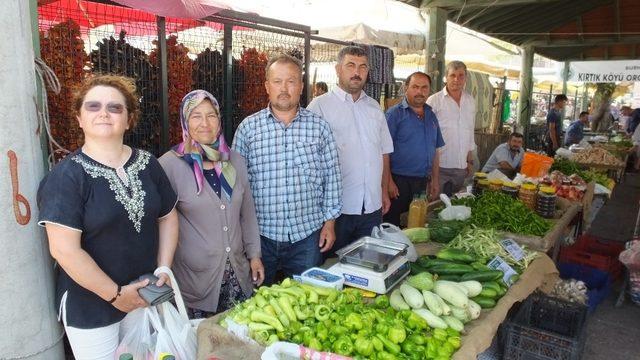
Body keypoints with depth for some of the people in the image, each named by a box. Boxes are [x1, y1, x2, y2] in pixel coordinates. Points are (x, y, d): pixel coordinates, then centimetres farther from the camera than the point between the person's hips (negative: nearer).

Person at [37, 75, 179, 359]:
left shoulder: (148, 164, 1)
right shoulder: (66, 175, -14)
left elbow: (168, 217, 8)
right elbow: (64, 249, -19)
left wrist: (164, 269, -3)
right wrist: (115, 294, -16)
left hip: (148, 297, 5)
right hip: (90, 309, -4)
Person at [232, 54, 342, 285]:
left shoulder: (319, 127, 1)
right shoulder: (248, 128, -1)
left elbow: (331, 177, 4)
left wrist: (330, 222, 1)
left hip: (307, 234, 0)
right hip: (261, 234, 0)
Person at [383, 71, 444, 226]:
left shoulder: (431, 116, 12)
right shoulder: (394, 114, -7)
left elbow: (435, 150, 17)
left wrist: (435, 180, 13)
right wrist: (388, 182, -17)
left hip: (422, 182, 6)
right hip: (399, 181, -6)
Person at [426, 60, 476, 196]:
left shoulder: (470, 101, 9)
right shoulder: (434, 101, -8)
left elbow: (470, 132, 17)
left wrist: (470, 160, 17)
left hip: (461, 167, 5)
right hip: (440, 166, -5)